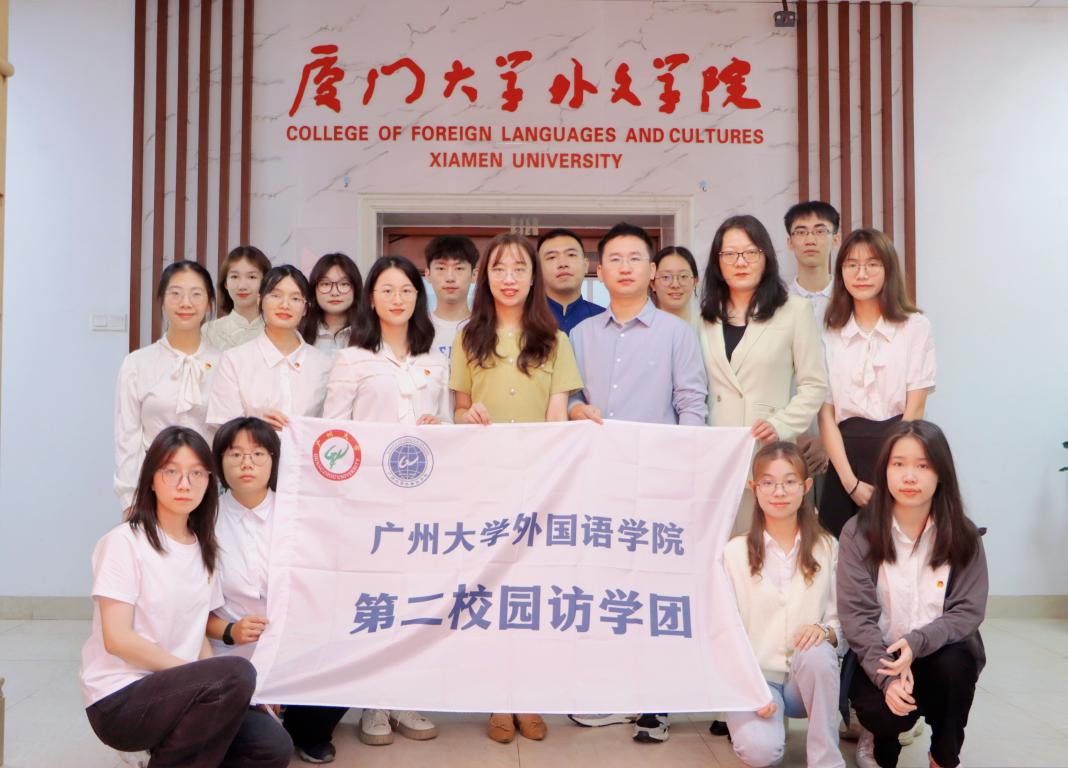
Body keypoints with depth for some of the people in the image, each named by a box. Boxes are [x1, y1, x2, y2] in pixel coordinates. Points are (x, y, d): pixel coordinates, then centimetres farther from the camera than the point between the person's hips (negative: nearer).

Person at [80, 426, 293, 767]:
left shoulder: (204, 549, 10)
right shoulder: (125, 541, -10)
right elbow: (117, 638, -16)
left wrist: (229, 688, -7)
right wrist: (215, 678, -18)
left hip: (178, 691, 6)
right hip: (118, 699, -6)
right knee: (237, 673, -29)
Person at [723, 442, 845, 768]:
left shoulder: (827, 547, 2)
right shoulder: (735, 552, -4)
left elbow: (843, 622, 1)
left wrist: (825, 630, -22)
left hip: (809, 677, 2)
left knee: (817, 652, -33)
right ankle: (749, 718, 6)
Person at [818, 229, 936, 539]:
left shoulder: (915, 327, 2)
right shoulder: (830, 334, 8)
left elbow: (914, 408, -3)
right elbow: (826, 412, 1)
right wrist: (851, 481, -9)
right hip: (846, 458, 2)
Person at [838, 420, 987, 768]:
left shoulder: (963, 536, -5)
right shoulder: (858, 533, -9)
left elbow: (968, 611, -8)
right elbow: (856, 615, -12)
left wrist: (917, 643, -26)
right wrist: (887, 676, -26)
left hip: (939, 651, 1)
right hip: (877, 655, -1)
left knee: (955, 665, -32)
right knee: (888, 709, -30)